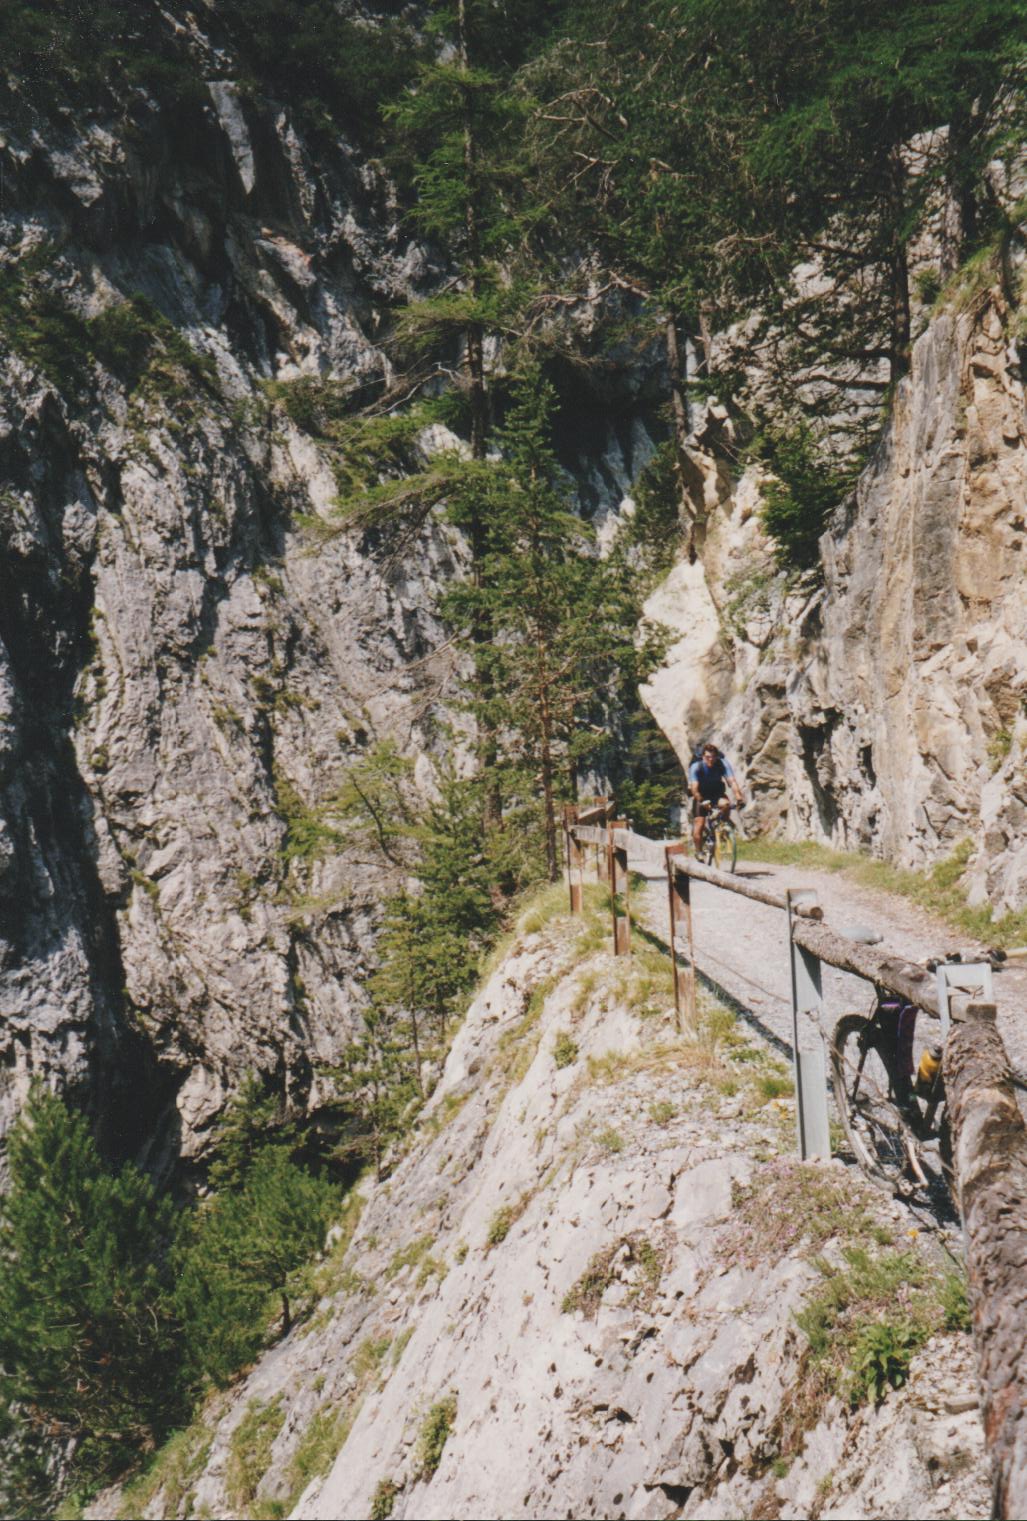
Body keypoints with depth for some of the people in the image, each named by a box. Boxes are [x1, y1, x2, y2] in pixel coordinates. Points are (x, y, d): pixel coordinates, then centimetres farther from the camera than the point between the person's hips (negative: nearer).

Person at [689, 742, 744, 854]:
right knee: (698, 824, -12)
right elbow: (694, 787, -32)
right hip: (701, 796, -1)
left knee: (725, 804, -32)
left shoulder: (723, 764, -20)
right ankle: (698, 851, 6)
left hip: (717, 794, 1)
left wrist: (739, 797, -45)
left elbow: (732, 781, -29)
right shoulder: (695, 767, -23)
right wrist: (701, 801, -50)